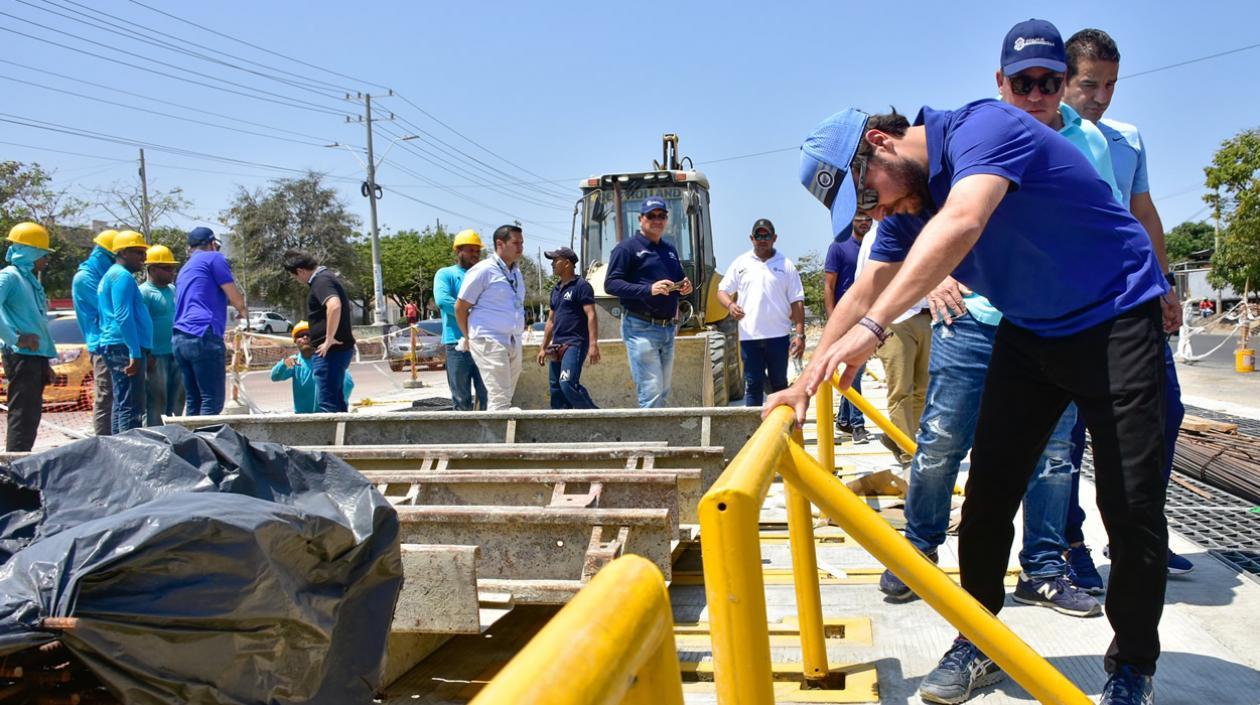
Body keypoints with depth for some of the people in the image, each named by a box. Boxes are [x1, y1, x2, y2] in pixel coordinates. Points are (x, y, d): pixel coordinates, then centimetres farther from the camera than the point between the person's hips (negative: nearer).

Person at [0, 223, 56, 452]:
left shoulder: (31, 280, 21)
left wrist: (46, 363, 21)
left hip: (35, 358, 9)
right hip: (21, 357, -9)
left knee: (31, 416, 12)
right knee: (23, 416, -10)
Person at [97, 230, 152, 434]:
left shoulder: (110, 276, 24)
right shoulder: (122, 276, -9)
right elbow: (124, 317, -19)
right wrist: (135, 353, -23)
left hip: (114, 347, 11)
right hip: (125, 347, -11)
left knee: (122, 404, 12)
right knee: (132, 407, -13)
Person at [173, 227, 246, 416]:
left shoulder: (185, 268, 27)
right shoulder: (214, 257, 3)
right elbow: (235, 298, -2)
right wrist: (243, 311, 18)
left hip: (180, 340, 8)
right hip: (204, 336, -8)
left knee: (193, 401, 9)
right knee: (213, 401, -9)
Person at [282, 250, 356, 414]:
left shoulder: (321, 280, -15)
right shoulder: (326, 277, 17)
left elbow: (334, 306, -32)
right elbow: (338, 307, 30)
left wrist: (329, 339, -25)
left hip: (330, 351, -10)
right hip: (338, 349, 10)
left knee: (327, 403, -8)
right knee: (337, 401, 15)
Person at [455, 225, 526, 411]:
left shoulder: (516, 272, 16)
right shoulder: (483, 270, -8)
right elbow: (460, 307, -4)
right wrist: (469, 337, 5)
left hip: (514, 343, 8)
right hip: (489, 342, -8)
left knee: (506, 398, 9)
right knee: (499, 399, -13)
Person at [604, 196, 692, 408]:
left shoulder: (670, 250, 19)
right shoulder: (627, 247, -4)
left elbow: (679, 282, 29)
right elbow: (611, 284, -12)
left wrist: (685, 287, 3)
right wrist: (648, 290, -24)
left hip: (668, 328, 8)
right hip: (641, 328, -8)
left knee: (663, 394, 12)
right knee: (651, 394, -13)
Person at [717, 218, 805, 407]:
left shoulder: (786, 266, 6)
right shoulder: (740, 263, 9)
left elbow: (797, 302, 5)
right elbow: (722, 291, 9)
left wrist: (800, 334, -3)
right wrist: (730, 305, -14)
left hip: (779, 335, 0)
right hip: (749, 335, 0)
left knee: (779, 383, 8)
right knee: (753, 384, 3)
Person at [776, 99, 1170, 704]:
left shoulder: (984, 127, -24)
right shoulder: (906, 204, -1)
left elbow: (960, 224, -41)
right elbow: (866, 291, 4)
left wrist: (872, 327, -50)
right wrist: (806, 383, -1)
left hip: (1114, 318, -7)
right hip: (1028, 332, 7)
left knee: (1131, 506, -5)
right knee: (988, 495, 2)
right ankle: (979, 644, 17)